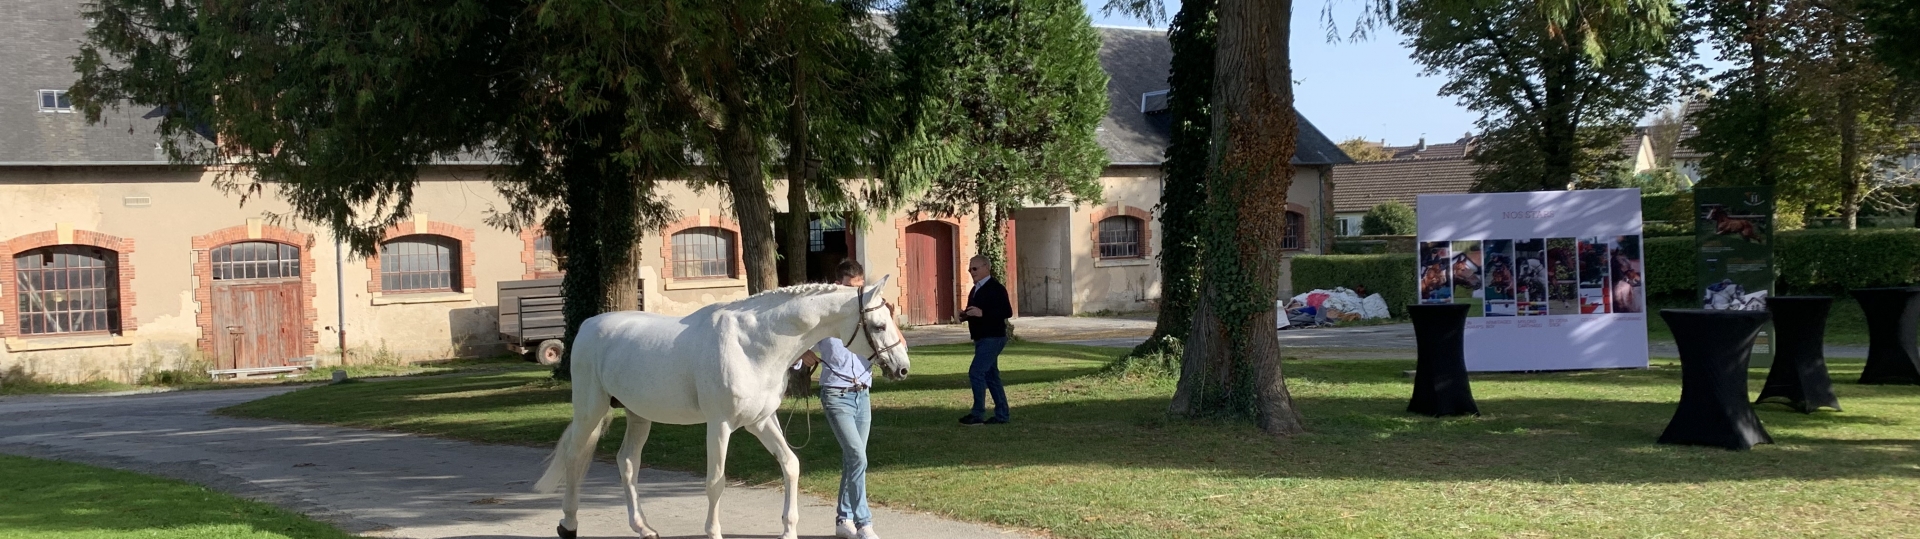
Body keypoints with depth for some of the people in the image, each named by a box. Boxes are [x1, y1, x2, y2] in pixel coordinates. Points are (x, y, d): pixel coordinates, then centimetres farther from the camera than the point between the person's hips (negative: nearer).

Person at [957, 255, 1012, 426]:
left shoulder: (996, 288, -13)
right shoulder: (976, 289, 16)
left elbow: (1007, 312, -21)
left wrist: (982, 313, -27)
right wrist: (966, 315, 3)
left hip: (992, 338, -10)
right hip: (982, 339, 10)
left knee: (976, 373, -14)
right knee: (991, 375, 11)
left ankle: (977, 414, -10)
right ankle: (1002, 415, 16)